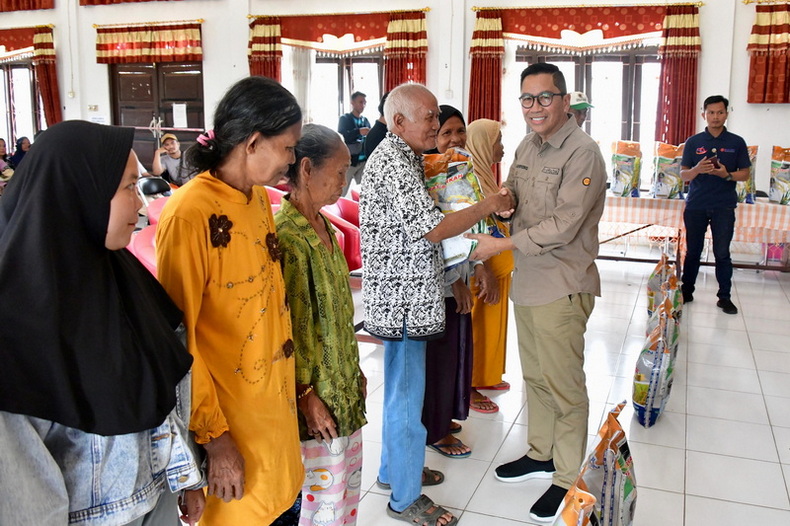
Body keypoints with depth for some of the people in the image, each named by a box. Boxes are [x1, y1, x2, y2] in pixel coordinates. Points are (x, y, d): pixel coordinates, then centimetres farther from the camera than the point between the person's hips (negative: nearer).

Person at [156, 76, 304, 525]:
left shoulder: (259, 197, 4)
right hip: (229, 415, -7)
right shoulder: (190, 215, -22)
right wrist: (213, 436, -16)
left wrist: (291, 386, 12)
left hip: (277, 401, 7)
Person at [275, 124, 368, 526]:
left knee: (350, 483, 20)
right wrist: (307, 396, -17)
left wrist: (355, 370, 15)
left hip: (345, 385, 9)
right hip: (317, 395, -8)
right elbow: (288, 327, -20)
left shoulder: (323, 226, 6)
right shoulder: (286, 235, -21)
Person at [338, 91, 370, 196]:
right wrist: (359, 132, -26)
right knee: (342, 192, -4)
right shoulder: (344, 119, 1)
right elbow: (341, 137, -14)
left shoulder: (365, 120, 14)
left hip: (363, 161, 4)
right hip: (348, 160, -4)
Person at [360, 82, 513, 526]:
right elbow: (431, 229, -24)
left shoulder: (402, 158, 14)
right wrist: (489, 206, -14)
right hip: (402, 299, -11)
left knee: (401, 387, 22)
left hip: (405, 296, 11)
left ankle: (394, 467, 39)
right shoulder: (393, 163, -19)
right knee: (407, 395, 1)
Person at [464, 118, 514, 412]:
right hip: (483, 269, -10)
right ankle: (469, 387, 16)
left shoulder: (485, 174, 11)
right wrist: (485, 273, -25)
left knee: (493, 323, 20)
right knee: (477, 325, 2)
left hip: (498, 266, 10)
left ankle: (486, 376, 35)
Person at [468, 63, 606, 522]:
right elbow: (510, 195, 19)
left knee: (564, 385, 4)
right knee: (535, 376, 20)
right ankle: (540, 454, 39)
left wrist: (503, 244, -19)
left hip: (562, 287, -8)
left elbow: (563, 225, -22)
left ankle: (569, 478, 21)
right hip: (527, 280, 8)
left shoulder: (582, 152, -16)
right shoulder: (528, 147, 9)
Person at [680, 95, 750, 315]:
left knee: (722, 253, 2)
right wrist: (697, 169, -19)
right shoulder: (693, 142, 3)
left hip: (724, 206, -1)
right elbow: (683, 174, 3)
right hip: (695, 205, 1)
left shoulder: (736, 143, 3)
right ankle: (686, 291, 21)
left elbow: (745, 173, 5)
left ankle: (724, 297, 12)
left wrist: (727, 175, -16)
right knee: (692, 251, 10)